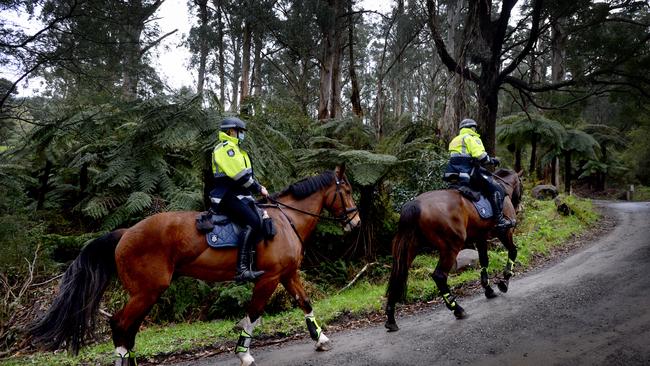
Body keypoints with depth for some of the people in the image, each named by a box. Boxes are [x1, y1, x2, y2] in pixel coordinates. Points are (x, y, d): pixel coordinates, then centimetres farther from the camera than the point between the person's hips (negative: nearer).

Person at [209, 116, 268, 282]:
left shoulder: (233, 148, 25)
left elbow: (246, 175, 23)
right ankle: (242, 270, -32)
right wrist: (259, 189, -10)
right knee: (253, 223, -27)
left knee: (263, 222, 2)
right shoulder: (226, 148, -9)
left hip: (238, 194, 11)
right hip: (227, 196, -11)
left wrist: (258, 186, 8)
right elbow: (241, 176, -17)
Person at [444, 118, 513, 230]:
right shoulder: (472, 138, -3)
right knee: (496, 190, -5)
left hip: (454, 174, 9)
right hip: (469, 173, -9)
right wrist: (492, 161, 2)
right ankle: (500, 219, -10)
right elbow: (481, 156, -17)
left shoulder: (455, 140, 24)